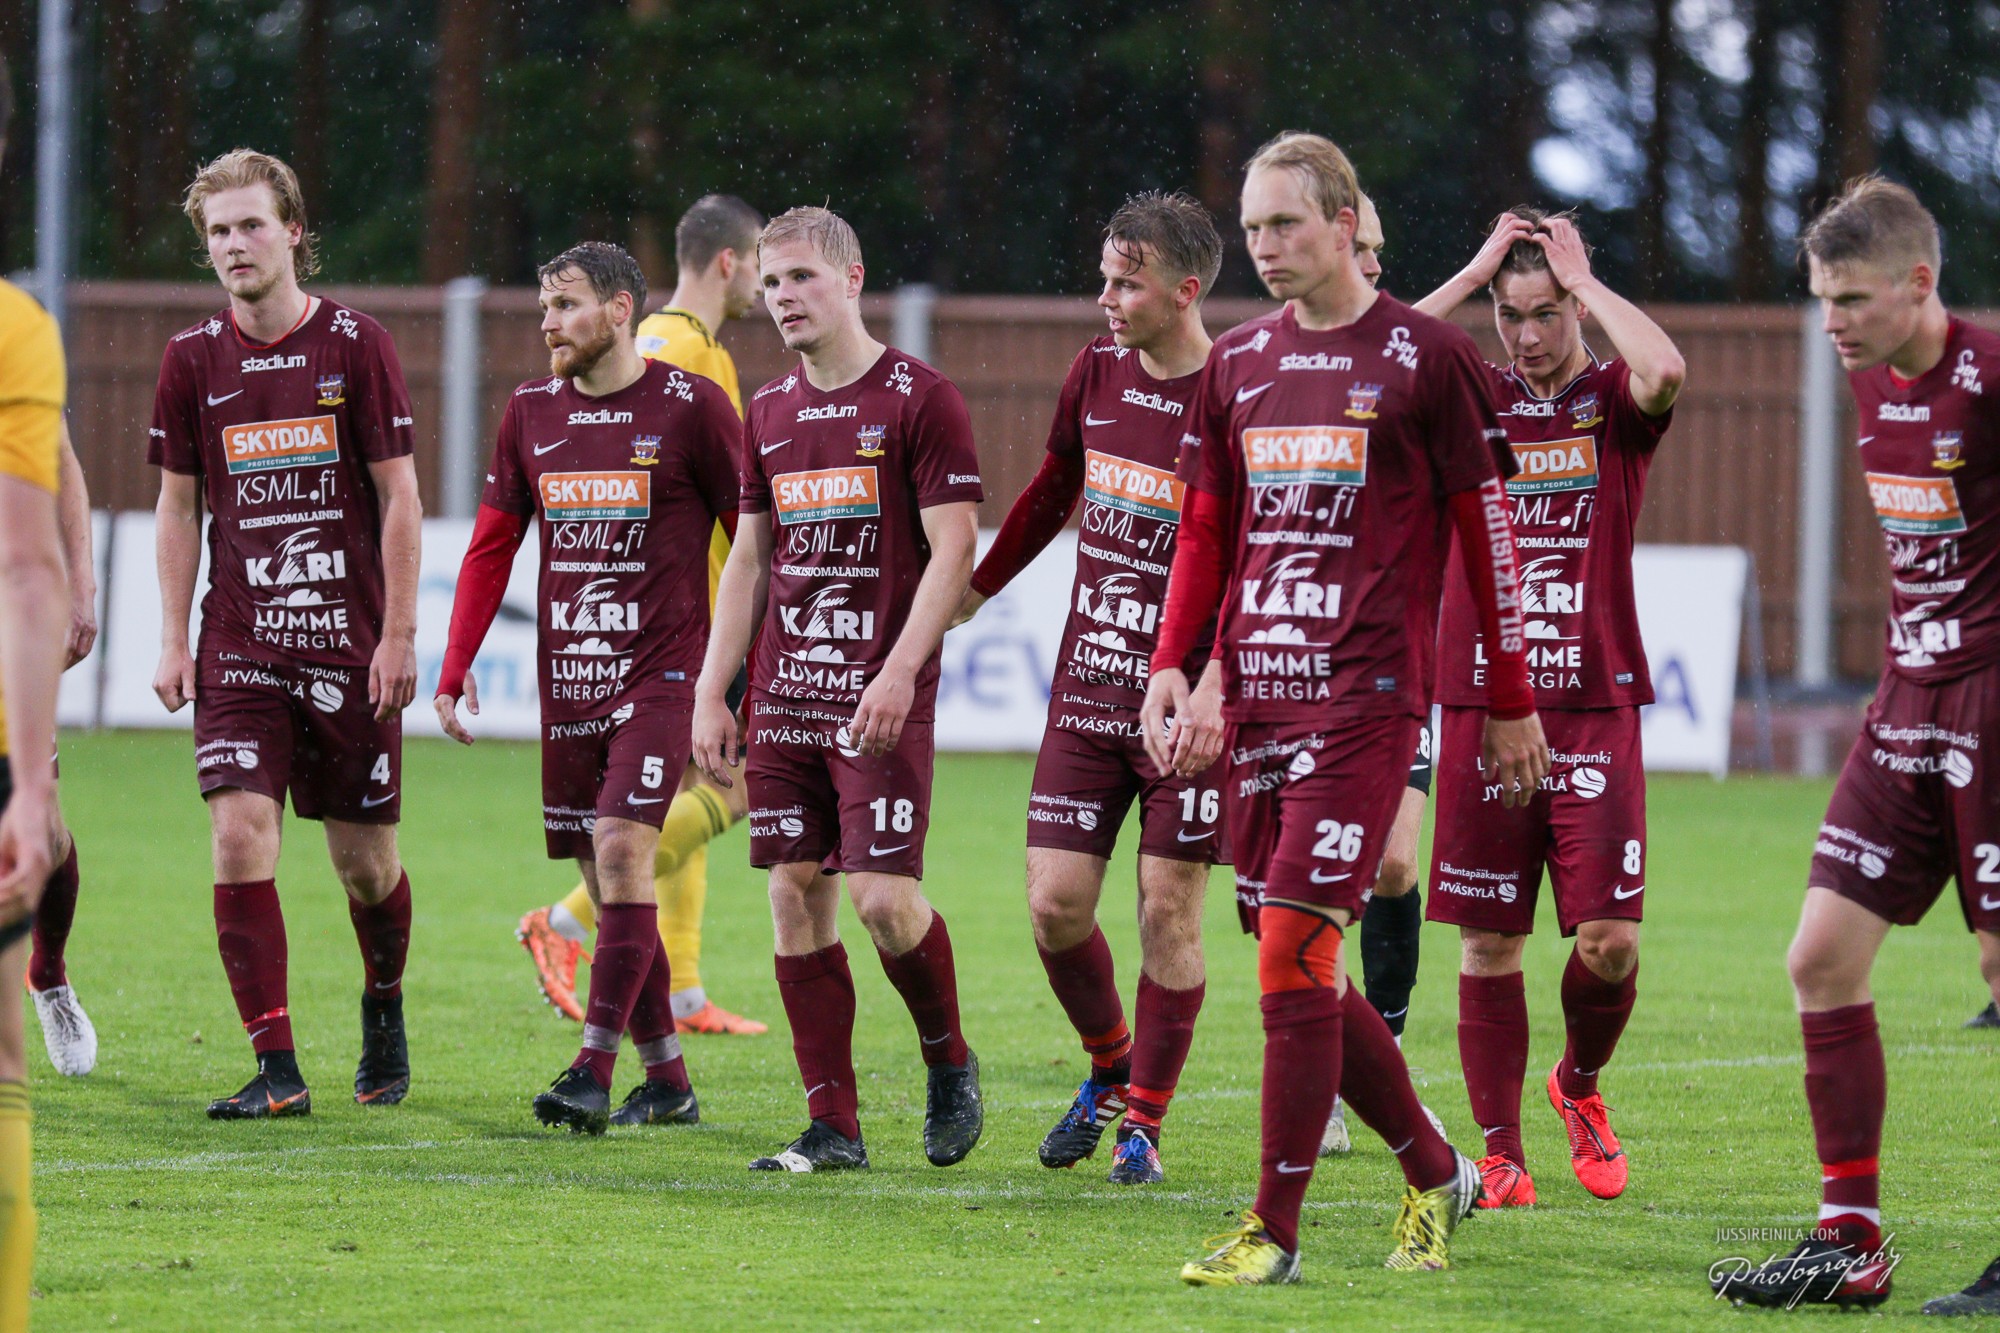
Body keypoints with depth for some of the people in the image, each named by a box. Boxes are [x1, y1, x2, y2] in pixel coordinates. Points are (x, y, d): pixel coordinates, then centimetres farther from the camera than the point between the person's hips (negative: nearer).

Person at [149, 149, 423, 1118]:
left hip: (350, 641, -2)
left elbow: (399, 499, -2)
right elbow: (180, 505, 11)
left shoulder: (356, 346, -4)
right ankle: (276, 1070, -12)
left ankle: (383, 1011, 36)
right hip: (239, 645, 2)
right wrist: (173, 638, 4)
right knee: (240, 837, -14)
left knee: (365, 861, 6)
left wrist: (399, 635, -7)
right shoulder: (193, 358, 4)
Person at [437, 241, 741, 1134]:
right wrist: (455, 667, 6)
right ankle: (667, 1083, 14)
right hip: (566, 682, 5)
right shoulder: (530, 411, 10)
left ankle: (593, 1075, -20)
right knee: (608, 882, 6)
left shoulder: (690, 407, -5)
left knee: (622, 849, -18)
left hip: (660, 675, -5)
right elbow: (492, 543, 14)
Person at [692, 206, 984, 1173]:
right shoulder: (769, 412, 15)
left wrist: (899, 673, -19)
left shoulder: (919, 400, -5)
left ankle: (949, 1063, 14)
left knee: (883, 896, -13)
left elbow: (953, 549, -9)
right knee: (796, 895, 1)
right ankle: (832, 1127, 5)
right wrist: (711, 692, 12)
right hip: (782, 695, 6)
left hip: (879, 700, -6)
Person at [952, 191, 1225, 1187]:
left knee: (1167, 911, -1)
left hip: (1186, 701, -5)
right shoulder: (1099, 370, 7)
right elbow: (1054, 490, 24)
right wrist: (972, 590, 29)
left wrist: (1212, 683, -27)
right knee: (1055, 902, 1)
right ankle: (1110, 1072, 26)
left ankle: (1142, 1122, 12)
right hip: (1087, 691, 5)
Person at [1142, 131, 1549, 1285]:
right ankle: (1436, 1173, 26)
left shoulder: (1425, 355, -3)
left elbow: (1487, 527, 0)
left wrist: (1512, 703, 2)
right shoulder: (1236, 364, 13)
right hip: (1260, 700, 6)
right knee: (1303, 971, 7)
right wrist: (1172, 665, 7)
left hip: (1365, 699, -6)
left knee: (1294, 950, -14)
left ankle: (1275, 1232, -9)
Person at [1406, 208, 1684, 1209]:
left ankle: (1580, 1084, 23)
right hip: (1480, 705, 1)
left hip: (1594, 707, -1)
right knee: (1490, 943, 1)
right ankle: (1498, 1153, 11)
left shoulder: (1614, 401, 4)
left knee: (1610, 939, -6)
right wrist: (1475, 271, -5)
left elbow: (1665, 370, -20)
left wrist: (1582, 278, -8)